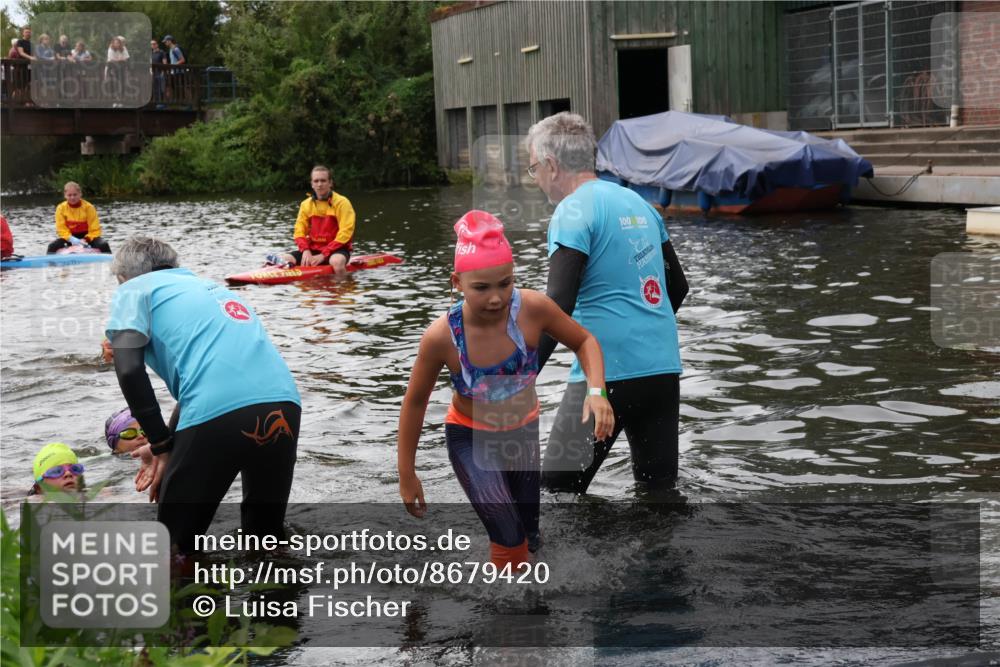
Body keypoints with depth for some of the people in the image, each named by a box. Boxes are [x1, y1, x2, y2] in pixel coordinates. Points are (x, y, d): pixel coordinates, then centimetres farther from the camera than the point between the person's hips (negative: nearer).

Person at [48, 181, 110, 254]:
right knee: (52, 246, -23)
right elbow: (61, 229, -10)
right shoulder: (61, 208, -9)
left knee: (103, 245, -29)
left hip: (87, 236, -2)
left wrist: (86, 240, -29)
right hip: (70, 237, 2)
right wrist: (72, 239, -28)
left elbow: (95, 229, -12)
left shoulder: (88, 207, -14)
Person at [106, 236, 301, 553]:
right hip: (284, 403, 6)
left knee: (176, 544, 12)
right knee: (267, 534, 26)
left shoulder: (134, 289, 15)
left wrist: (161, 444, 7)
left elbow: (129, 370, -2)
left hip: (218, 413, -6)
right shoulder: (212, 287, 35)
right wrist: (168, 446, 34)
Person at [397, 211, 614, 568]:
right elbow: (415, 403, -12)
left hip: (526, 431, 3)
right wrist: (407, 475, -6)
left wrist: (596, 391, -26)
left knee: (531, 539, 13)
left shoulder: (533, 308, -26)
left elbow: (584, 341, -7)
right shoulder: (441, 336, -28)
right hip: (470, 437, -3)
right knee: (509, 539, -19)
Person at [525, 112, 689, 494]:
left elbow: (558, 305, -19)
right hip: (664, 367, 8)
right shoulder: (637, 203, 15)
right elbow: (678, 286, 22)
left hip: (607, 373, -8)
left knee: (559, 490, 0)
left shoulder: (573, 212, -9)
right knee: (659, 486, 15)